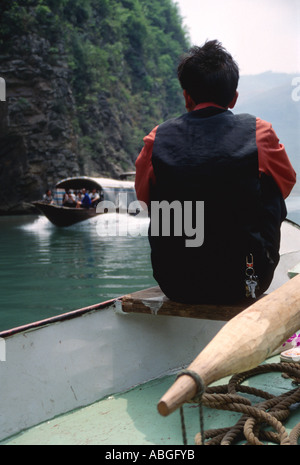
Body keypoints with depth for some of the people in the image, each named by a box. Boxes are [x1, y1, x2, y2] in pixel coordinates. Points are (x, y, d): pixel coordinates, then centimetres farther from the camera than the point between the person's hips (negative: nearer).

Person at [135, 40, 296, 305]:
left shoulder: (158, 138, -4)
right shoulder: (259, 133, -6)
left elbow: (143, 194, 15)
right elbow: (287, 182, 14)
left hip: (174, 286, 2)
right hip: (239, 285, -1)